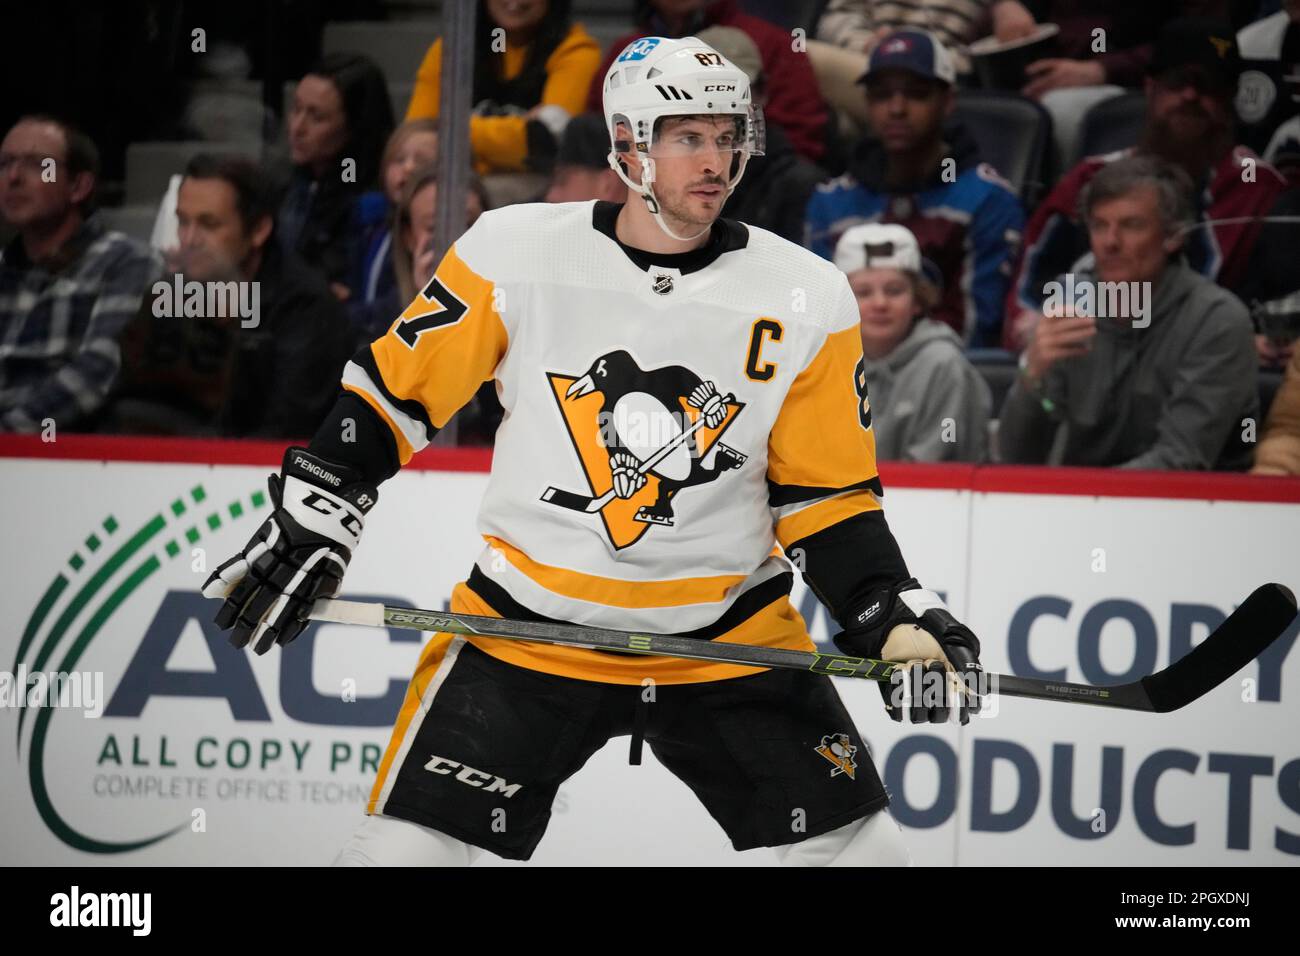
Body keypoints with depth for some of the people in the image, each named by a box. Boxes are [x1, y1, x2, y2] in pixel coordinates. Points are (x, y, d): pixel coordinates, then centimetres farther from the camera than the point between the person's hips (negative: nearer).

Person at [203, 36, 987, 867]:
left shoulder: (807, 300, -4)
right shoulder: (514, 254, -8)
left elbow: (826, 495, 3)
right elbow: (394, 391, 2)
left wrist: (895, 618, -8)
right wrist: (311, 520, -3)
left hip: (731, 636, 2)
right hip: (526, 628, -1)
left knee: (857, 844, -3)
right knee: (411, 842, -7)